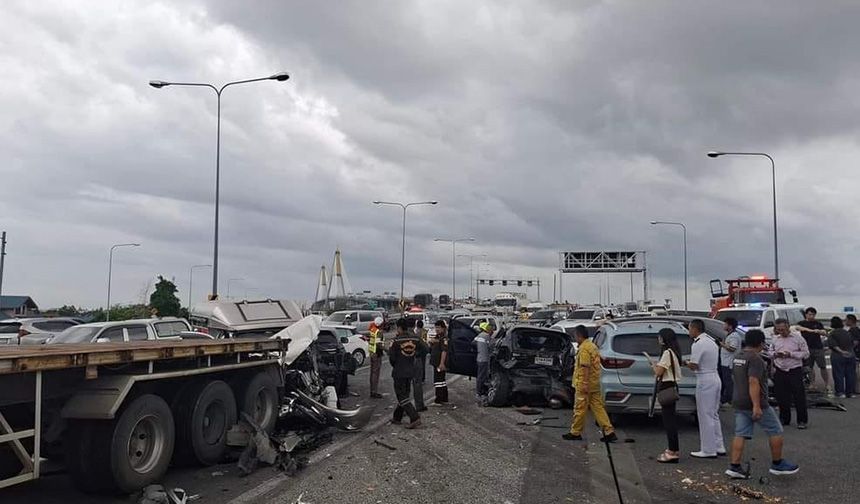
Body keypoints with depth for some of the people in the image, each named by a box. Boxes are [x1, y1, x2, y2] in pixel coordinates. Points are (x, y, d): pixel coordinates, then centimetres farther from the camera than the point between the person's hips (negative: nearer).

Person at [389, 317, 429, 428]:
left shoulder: (396, 340, -16)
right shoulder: (415, 339, 1)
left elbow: (391, 356, -15)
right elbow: (425, 349, 1)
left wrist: (394, 365, 5)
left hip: (399, 372, -6)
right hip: (411, 371, 6)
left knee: (402, 397, -2)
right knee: (404, 394, 19)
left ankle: (415, 418, -14)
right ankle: (397, 418, 29)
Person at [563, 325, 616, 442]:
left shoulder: (584, 348, -15)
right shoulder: (593, 346, 16)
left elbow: (585, 367, -22)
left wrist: (585, 384, -24)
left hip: (584, 384, -9)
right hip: (595, 384, 9)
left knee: (580, 409, 1)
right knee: (598, 408, 7)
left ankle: (575, 433, 10)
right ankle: (609, 432, 3)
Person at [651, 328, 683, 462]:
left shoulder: (667, 352, -17)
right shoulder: (673, 352, 14)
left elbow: (659, 372, -16)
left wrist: (654, 366, 2)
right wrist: (656, 367, 11)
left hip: (667, 387, -10)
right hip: (671, 386, 10)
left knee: (668, 419, -7)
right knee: (670, 418, 15)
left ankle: (673, 452, -5)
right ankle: (674, 449, 22)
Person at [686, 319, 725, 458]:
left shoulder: (698, 344, -17)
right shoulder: (712, 341, 13)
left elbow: (693, 365, -20)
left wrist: (685, 363, 1)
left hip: (704, 381, -9)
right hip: (715, 378, 10)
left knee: (705, 416, -1)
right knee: (714, 414, 18)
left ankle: (708, 450, 4)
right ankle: (718, 446, 22)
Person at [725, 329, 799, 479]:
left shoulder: (737, 358, 12)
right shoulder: (755, 359, -16)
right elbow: (753, 382, -25)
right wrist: (756, 406, -27)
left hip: (739, 403, 8)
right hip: (755, 404, -8)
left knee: (740, 434, 6)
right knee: (775, 431, 9)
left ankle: (734, 467, 0)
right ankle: (777, 464, 18)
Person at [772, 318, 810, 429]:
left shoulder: (798, 338, -4)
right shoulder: (776, 339, 9)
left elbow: (806, 354, -6)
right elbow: (771, 352, 21)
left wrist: (790, 354, -16)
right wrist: (775, 354, -3)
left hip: (795, 371, -4)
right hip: (779, 372, 4)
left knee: (799, 396, -2)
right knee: (781, 397, 9)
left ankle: (802, 420, 9)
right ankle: (784, 419, 22)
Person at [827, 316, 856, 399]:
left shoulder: (832, 334, -6)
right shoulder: (847, 333, 9)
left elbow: (833, 345, -19)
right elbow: (853, 343, 16)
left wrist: (840, 351, -17)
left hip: (838, 357, -4)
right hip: (850, 356, 4)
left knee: (839, 375, 0)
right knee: (850, 375, 9)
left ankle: (840, 392, -2)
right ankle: (850, 392, 12)